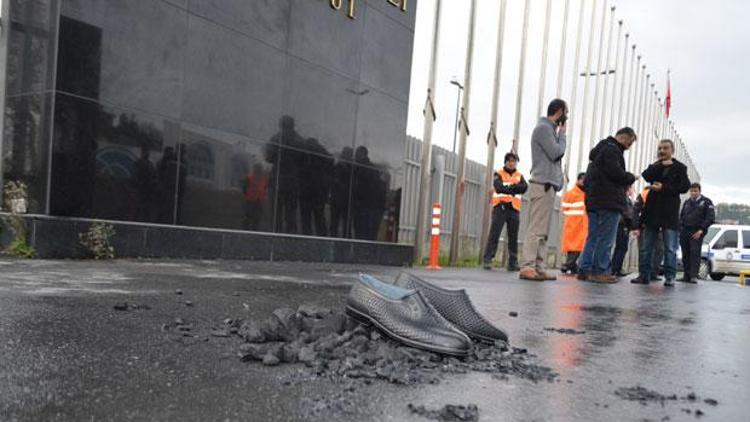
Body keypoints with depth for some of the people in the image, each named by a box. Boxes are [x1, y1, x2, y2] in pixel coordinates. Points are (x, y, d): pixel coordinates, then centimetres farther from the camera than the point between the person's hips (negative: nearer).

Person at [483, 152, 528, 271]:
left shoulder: (519, 176, 15)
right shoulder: (499, 174, 4)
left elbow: (524, 188, -5)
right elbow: (499, 187, -15)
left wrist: (509, 187, -18)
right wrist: (514, 189, -13)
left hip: (514, 209, 4)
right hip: (500, 207, -4)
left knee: (513, 236, 6)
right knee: (494, 234, -9)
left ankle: (513, 262, 11)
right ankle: (487, 260, -9)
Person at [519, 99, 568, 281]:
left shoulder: (549, 129, 21)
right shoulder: (543, 128, -7)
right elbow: (556, 152, -13)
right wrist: (562, 134, -1)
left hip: (548, 185, 10)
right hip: (542, 185, -10)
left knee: (542, 231, 7)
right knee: (536, 229, -13)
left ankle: (538, 268, 8)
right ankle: (527, 268, -14)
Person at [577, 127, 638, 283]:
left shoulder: (599, 150, 24)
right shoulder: (612, 149, -8)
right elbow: (615, 172, -20)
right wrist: (631, 178, -1)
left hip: (594, 200, 10)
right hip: (609, 201, -10)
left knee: (593, 237, 10)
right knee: (606, 238, -7)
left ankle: (585, 270, 9)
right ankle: (600, 271, -7)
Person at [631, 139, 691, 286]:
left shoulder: (680, 167, 5)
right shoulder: (655, 166, 16)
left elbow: (685, 187, -7)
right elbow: (646, 176, -5)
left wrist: (663, 188, -13)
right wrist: (661, 165, -8)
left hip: (670, 213, -4)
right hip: (652, 211, 4)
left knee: (670, 249, -3)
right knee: (646, 247, 5)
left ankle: (670, 277, 1)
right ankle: (644, 275, 10)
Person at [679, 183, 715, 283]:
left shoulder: (706, 202, 4)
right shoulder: (686, 202, 19)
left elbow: (711, 218, -3)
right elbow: (681, 216, 23)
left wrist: (701, 230, -11)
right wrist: (681, 227, 6)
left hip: (697, 232, -5)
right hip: (685, 231, 5)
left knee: (695, 253, -12)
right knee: (685, 254, 4)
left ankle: (693, 276, -13)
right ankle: (687, 276, 8)